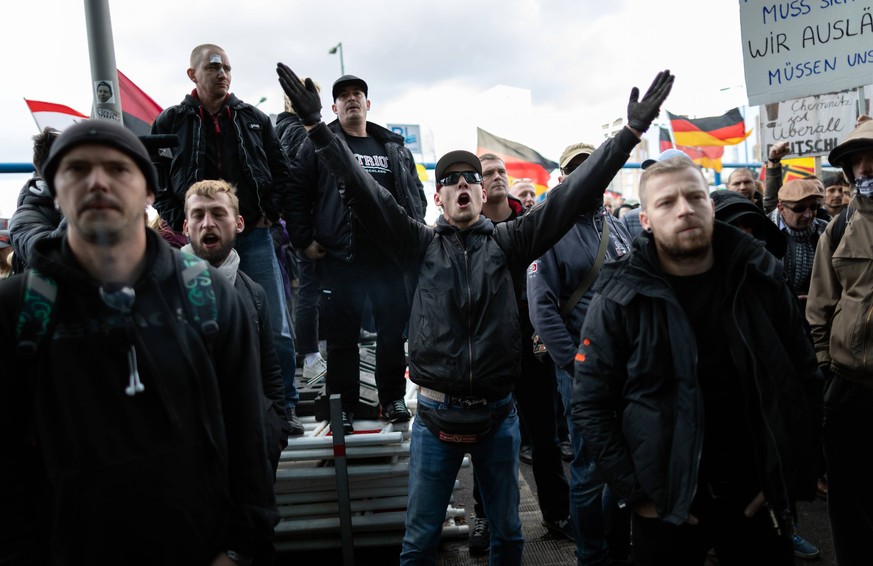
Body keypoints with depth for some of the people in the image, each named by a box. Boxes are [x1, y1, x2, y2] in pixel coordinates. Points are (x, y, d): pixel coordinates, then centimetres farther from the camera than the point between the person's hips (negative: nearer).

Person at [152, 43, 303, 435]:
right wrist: (180, 223, -4)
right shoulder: (171, 122, 5)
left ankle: (285, 407, 12)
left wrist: (270, 212, 2)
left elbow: (280, 170, 13)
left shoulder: (254, 119, 9)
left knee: (276, 327, 0)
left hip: (254, 237, 1)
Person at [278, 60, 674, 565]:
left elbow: (570, 196, -5)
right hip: (437, 414, -1)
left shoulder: (509, 242, 1)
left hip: (498, 414, 1)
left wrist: (632, 131, -11)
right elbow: (365, 193, -8)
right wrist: (318, 128, -16)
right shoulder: (421, 244, 0)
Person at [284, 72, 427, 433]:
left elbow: (417, 193, 21)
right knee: (342, 335, 4)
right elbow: (296, 194, 3)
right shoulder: (319, 144, 6)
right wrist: (304, 240, -3)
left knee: (393, 330, 9)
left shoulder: (394, 147, 15)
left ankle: (393, 398, 24)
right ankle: (344, 406, 17)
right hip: (340, 258, -3)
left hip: (391, 256, 3)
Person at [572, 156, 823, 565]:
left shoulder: (760, 280, -3)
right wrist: (636, 494, -11)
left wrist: (793, 479, -1)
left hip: (758, 497, 2)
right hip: (666, 505, -2)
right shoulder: (619, 299, -11)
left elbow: (804, 382, 3)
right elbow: (590, 406, -8)